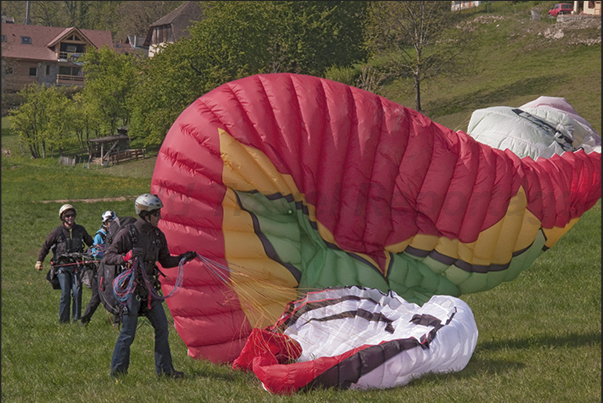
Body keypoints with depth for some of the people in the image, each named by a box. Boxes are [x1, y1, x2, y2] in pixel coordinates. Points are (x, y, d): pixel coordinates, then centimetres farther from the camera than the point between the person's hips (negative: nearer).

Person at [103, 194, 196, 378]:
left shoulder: (158, 235, 8)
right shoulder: (127, 234, -11)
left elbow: (165, 261, 17)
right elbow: (108, 256, -10)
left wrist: (184, 258, 3)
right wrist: (125, 257, -27)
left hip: (149, 288, 7)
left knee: (162, 326, 6)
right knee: (128, 331, -6)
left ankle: (164, 369, 15)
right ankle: (118, 371, 5)